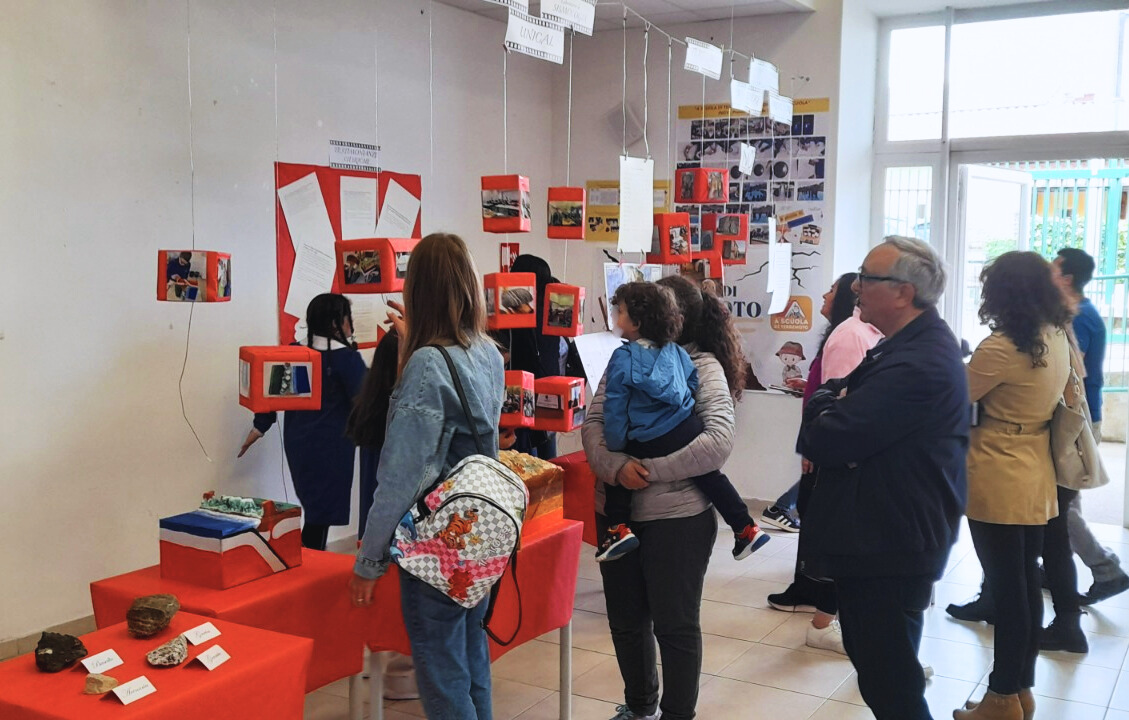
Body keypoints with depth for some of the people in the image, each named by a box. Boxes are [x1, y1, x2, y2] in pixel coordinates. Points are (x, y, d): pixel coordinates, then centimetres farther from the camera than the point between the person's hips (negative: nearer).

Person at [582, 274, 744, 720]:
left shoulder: (703, 367, -8)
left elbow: (718, 442, -19)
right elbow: (593, 422, -2)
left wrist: (650, 471, -22)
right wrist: (616, 467, -21)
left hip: (677, 517, -5)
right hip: (616, 512, 5)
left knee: (675, 624, 7)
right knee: (625, 619, 18)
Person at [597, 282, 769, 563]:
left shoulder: (623, 358, -5)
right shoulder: (675, 351, 10)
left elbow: (615, 409, -5)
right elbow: (694, 383, 20)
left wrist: (616, 448, 1)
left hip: (648, 444, -5)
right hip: (687, 430, 5)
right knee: (710, 476, 17)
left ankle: (618, 528, -2)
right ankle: (745, 529, 20)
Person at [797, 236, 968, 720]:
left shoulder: (916, 365, -26)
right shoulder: (917, 343, 10)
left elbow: (824, 440, -28)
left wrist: (823, 403, -7)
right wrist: (834, 404, -14)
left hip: (888, 550, -11)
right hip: (887, 536, 11)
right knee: (877, 662, 23)